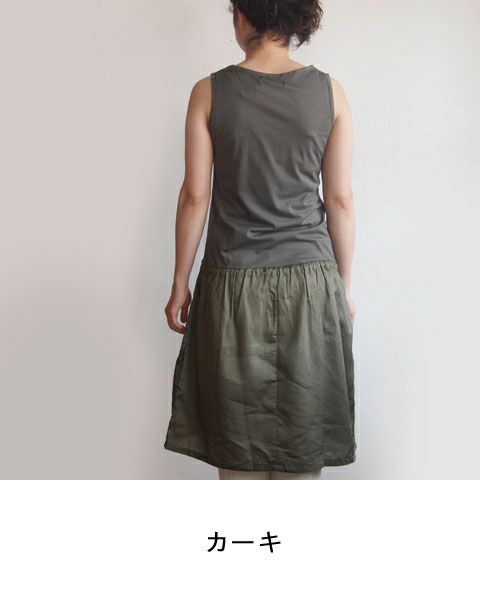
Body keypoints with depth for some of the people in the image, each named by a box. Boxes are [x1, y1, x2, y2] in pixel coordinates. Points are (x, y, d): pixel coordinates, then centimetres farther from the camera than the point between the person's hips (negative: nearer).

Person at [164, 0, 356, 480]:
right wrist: (345, 286, 9)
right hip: (310, 280, 1)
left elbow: (195, 196, -5)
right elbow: (340, 199, 0)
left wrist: (180, 284, 5)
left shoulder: (209, 92, -5)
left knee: (237, 430, 11)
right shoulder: (330, 91, -1)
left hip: (234, 283, -1)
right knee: (303, 424, 13)